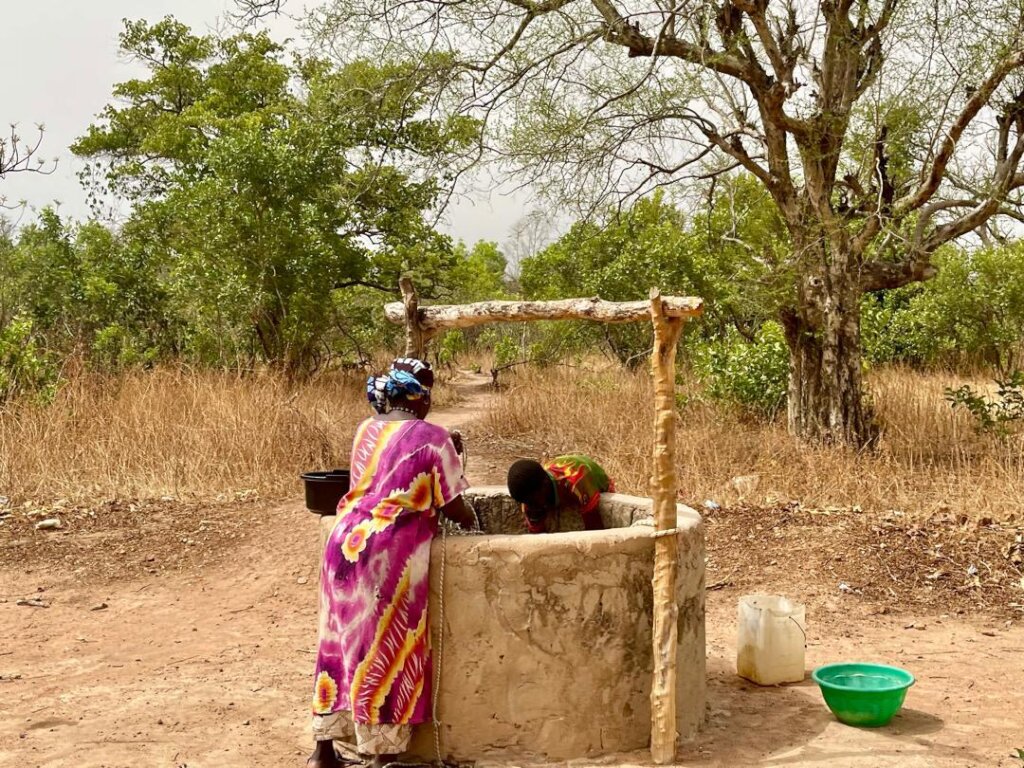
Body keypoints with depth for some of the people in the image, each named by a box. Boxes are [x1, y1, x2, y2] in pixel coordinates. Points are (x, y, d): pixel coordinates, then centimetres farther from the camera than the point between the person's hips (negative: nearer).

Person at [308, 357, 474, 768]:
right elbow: (452, 506, -2)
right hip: (390, 553, -7)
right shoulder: (431, 437, -7)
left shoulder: (365, 430, 12)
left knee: (344, 642, 15)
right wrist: (471, 521, 19)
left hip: (345, 543, 7)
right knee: (387, 649, 3)